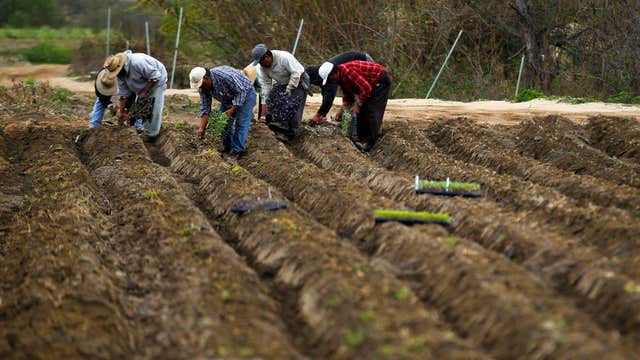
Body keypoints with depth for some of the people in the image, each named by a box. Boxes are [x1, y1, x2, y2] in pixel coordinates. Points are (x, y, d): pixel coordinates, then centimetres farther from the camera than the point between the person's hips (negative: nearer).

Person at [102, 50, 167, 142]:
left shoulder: (137, 63, -39)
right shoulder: (120, 72, -12)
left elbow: (155, 76, -33)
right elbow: (123, 92, -6)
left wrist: (145, 91, -27)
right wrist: (122, 112, -5)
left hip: (156, 81, -8)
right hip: (143, 86, 8)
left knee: (153, 107, -12)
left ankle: (150, 134, -3)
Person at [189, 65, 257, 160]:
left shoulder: (225, 75, -38)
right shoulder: (202, 87, -14)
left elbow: (241, 91, -30)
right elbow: (205, 107, -9)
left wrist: (232, 110, -30)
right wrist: (202, 128, -15)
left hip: (245, 94, -7)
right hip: (228, 99, 7)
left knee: (241, 123, -15)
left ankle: (237, 150, -9)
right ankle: (228, 148, 13)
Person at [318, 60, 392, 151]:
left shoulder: (346, 71, -30)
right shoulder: (341, 77, 2)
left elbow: (366, 88, -31)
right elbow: (347, 94, 16)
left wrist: (358, 104, -22)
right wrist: (342, 109, 5)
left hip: (381, 81, -10)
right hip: (372, 84, 10)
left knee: (372, 112, -13)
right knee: (362, 111, 9)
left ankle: (369, 142, -11)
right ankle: (362, 139, 14)